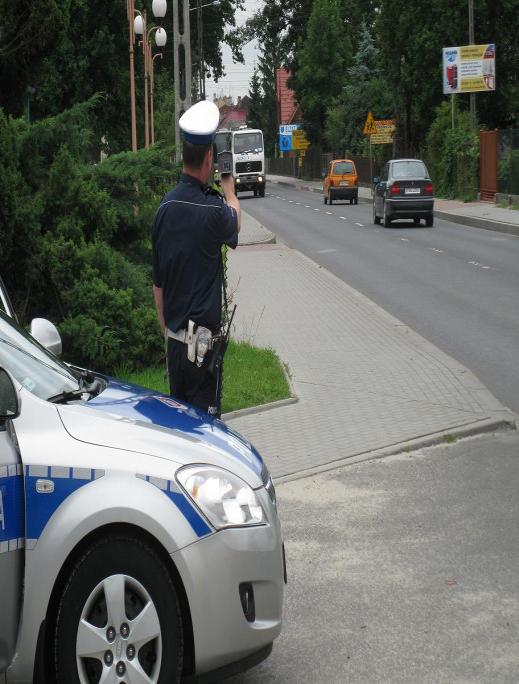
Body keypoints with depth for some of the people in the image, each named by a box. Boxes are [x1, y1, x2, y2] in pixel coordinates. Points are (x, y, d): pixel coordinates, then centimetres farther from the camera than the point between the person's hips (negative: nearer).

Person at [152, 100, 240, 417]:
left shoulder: (165, 207, 2)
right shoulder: (213, 209, -17)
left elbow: (157, 284, 10)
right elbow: (235, 225, 11)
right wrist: (229, 187, 28)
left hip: (174, 339, 6)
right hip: (203, 342, -6)